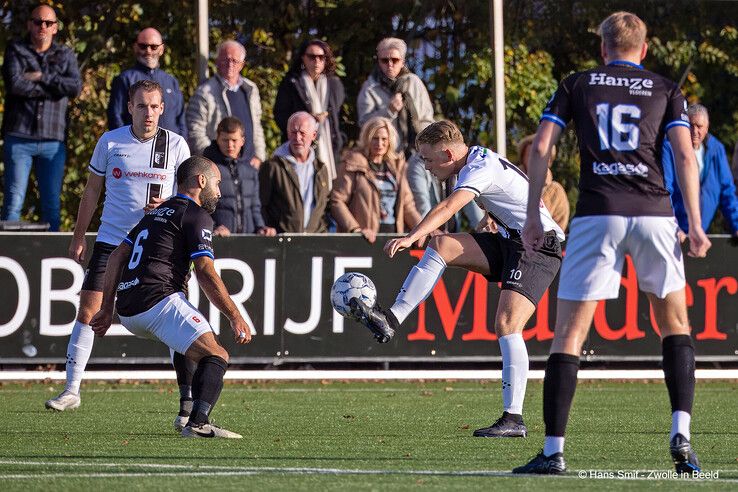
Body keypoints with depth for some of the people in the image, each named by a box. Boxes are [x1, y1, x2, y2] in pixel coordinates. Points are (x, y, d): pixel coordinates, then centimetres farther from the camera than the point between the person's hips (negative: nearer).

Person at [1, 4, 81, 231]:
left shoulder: (65, 55, 14)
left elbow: (75, 87, -4)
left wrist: (42, 77, -9)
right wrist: (52, 87, -6)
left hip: (53, 141, 2)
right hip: (19, 138, -2)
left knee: (52, 204, 2)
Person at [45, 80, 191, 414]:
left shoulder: (176, 145, 0)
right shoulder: (110, 142, 1)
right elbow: (92, 190, 10)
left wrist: (167, 206, -15)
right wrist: (78, 237, 7)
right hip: (110, 241, 1)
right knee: (87, 311, -5)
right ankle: (72, 389, 2)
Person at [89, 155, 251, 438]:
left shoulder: (156, 213, 26)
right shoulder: (197, 217, 0)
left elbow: (117, 257, 24)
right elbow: (205, 274, -10)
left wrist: (107, 308, 25)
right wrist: (235, 317, -7)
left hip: (129, 313, 9)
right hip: (159, 302, -9)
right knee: (216, 356, -13)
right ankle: (198, 423, -34)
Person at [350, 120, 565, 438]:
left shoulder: (481, 168, -19)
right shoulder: (478, 160, 11)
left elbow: (450, 206, -35)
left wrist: (411, 238, -47)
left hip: (538, 248, -10)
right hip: (509, 241, 10)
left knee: (506, 325, -21)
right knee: (440, 246, -7)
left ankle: (514, 419, -21)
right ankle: (390, 321, -13)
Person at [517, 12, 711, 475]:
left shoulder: (576, 85, 15)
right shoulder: (666, 90, 15)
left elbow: (541, 148, 6)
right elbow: (685, 154, 3)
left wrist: (532, 217, 10)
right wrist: (695, 226, 3)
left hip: (597, 215, -1)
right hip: (654, 212, 1)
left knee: (569, 333, 2)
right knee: (675, 324, 17)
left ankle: (553, 450, -6)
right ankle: (681, 436, 2)